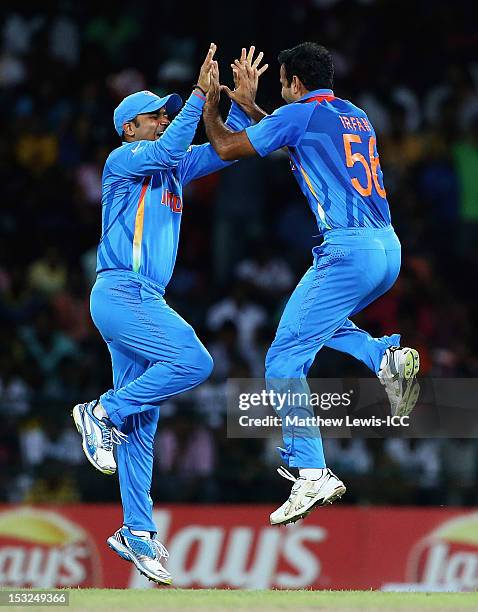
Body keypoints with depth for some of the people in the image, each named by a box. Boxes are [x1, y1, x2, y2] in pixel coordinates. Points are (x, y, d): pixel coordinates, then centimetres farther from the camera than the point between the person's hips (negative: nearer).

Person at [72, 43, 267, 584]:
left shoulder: (172, 168, 21)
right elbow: (168, 149, -21)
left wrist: (241, 102, 4)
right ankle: (103, 413, -9)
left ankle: (137, 534, 6)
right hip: (119, 293, -9)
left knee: (140, 424, 6)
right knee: (193, 362, -25)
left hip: (146, 301, 9)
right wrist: (200, 94, -19)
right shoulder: (122, 160, -3)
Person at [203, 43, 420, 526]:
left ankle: (312, 473, -14)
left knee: (284, 360, -4)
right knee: (316, 320, 32)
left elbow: (226, 147, 2)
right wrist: (246, 104, 40)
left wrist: (210, 105, 18)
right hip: (389, 250, 8)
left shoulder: (300, 113, -3)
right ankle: (387, 355, 6)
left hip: (348, 250, -8)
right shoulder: (355, 115, 21)